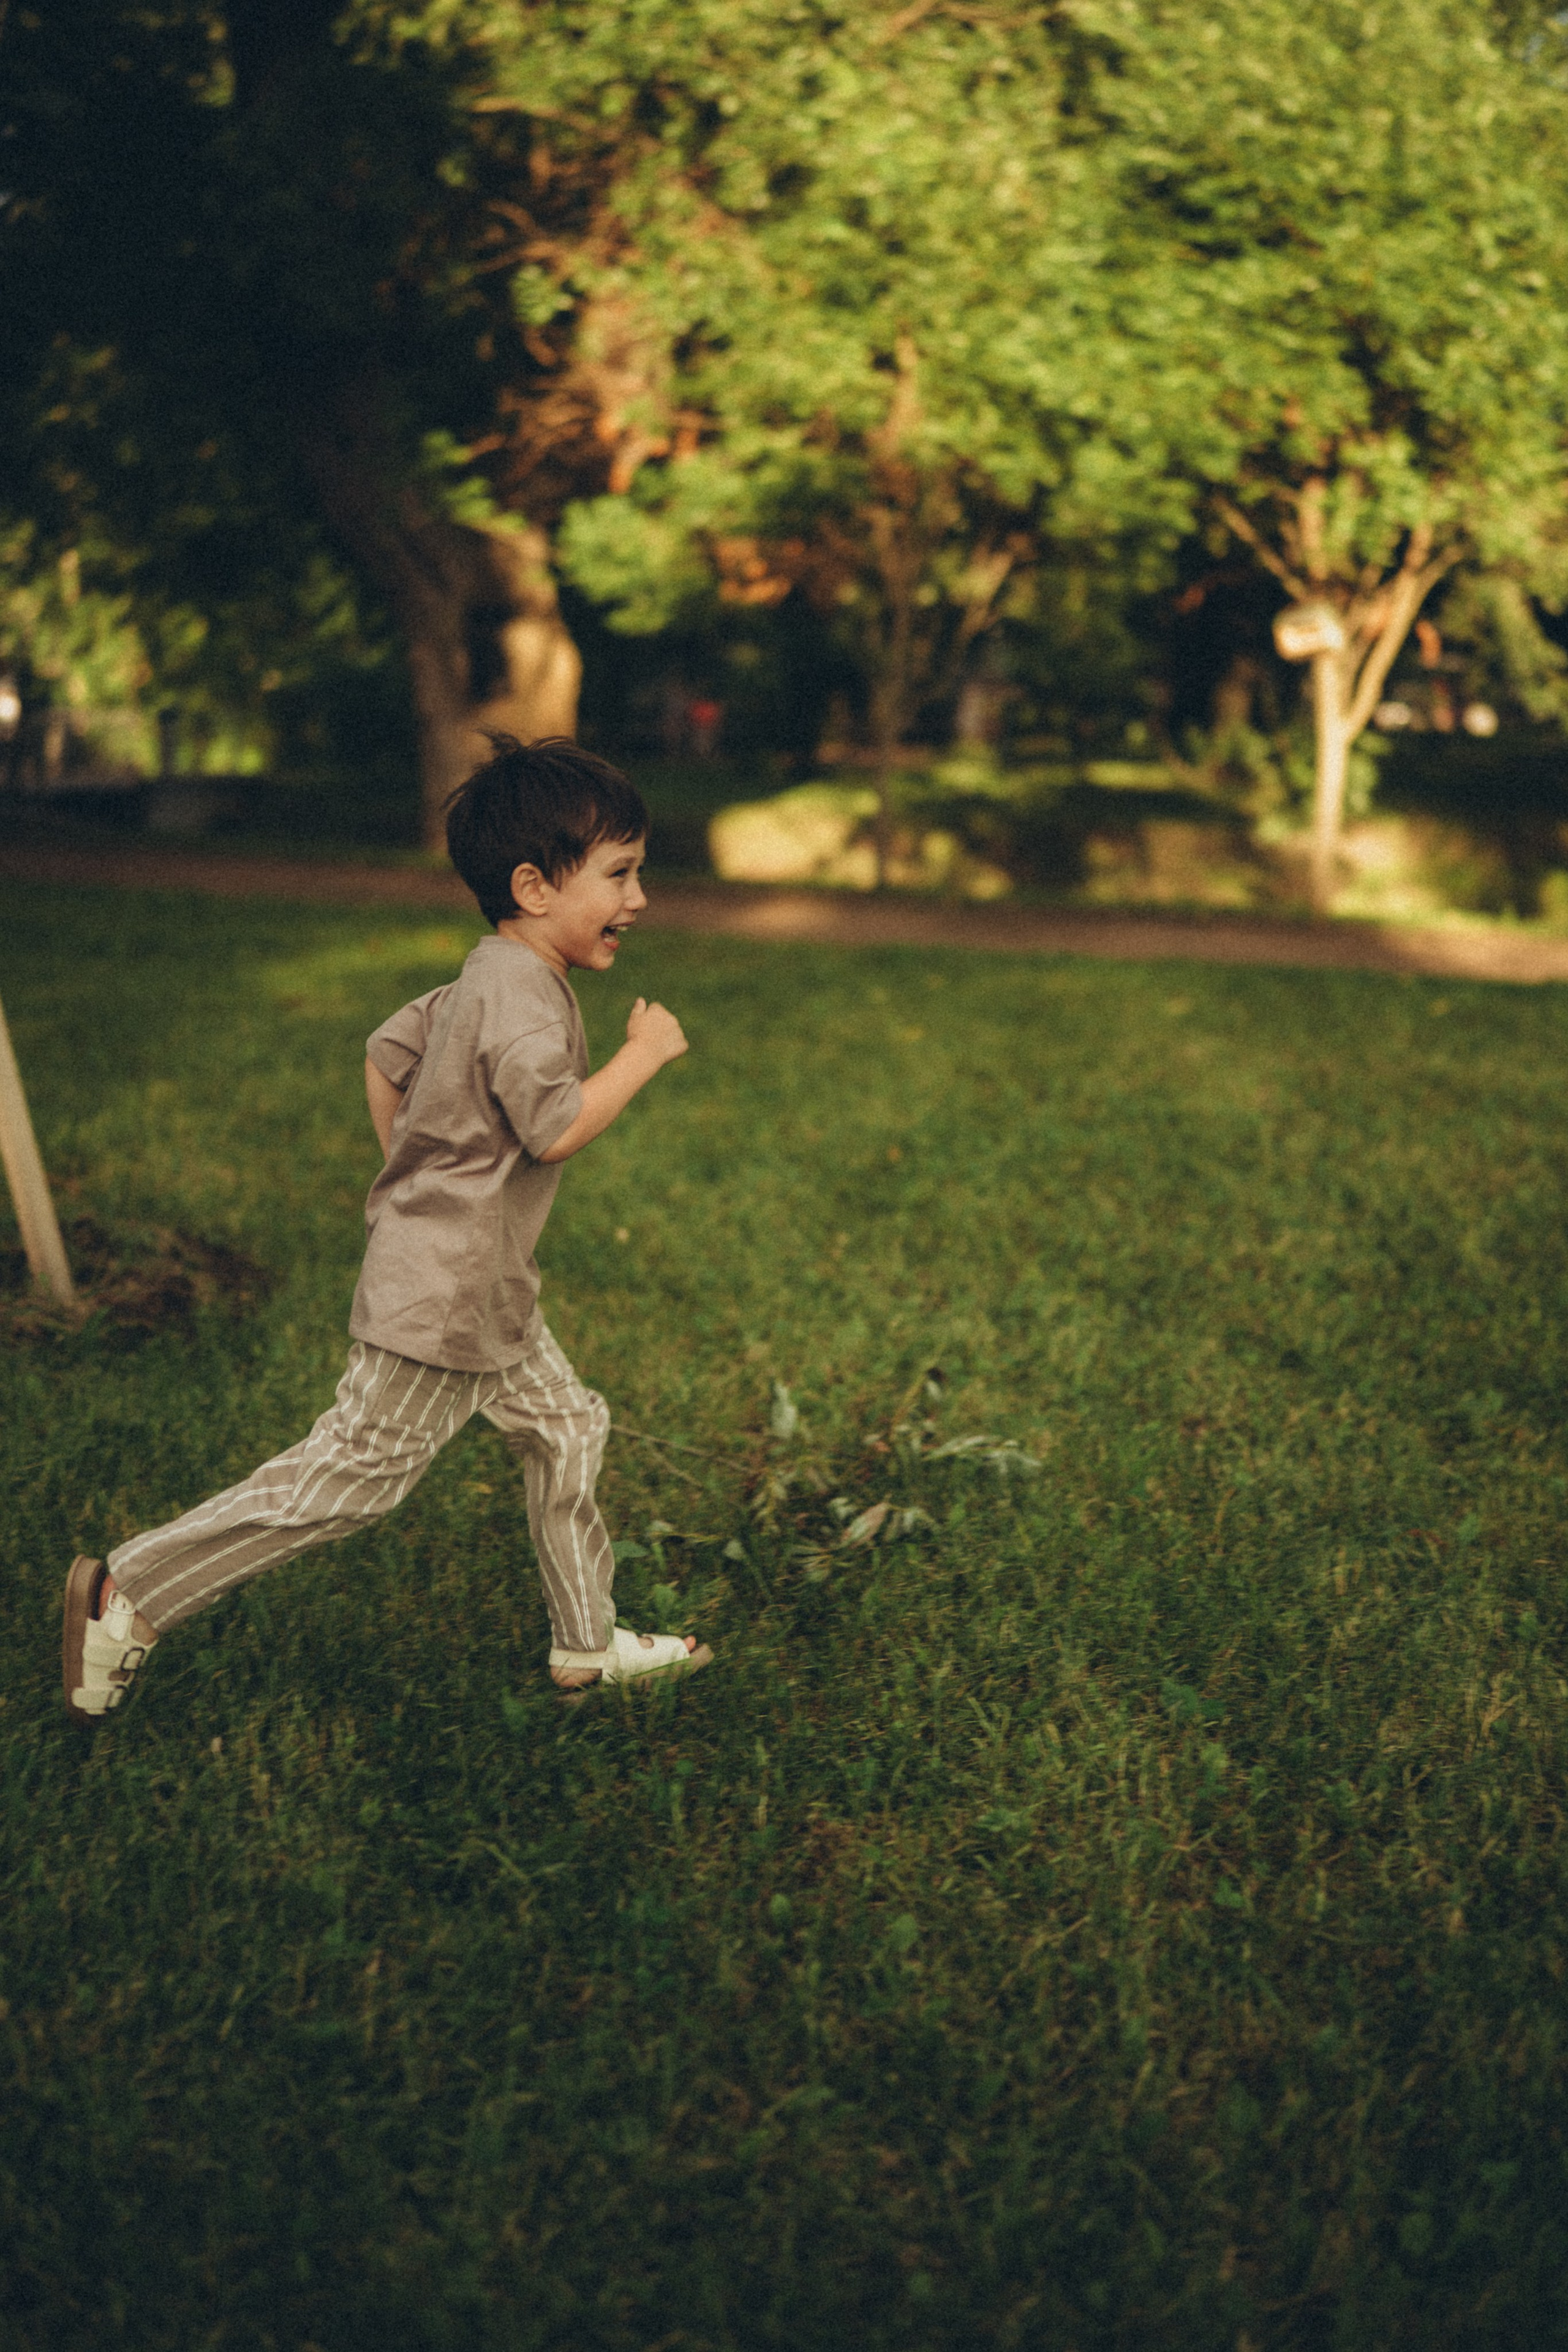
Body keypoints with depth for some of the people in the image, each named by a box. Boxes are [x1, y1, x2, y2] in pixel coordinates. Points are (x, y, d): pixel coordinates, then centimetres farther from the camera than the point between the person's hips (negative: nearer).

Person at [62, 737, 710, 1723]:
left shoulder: (484, 985, 10)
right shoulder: (521, 996, -21)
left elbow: (385, 1055, 18)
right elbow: (557, 1126, -26)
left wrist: (414, 1178, 23)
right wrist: (643, 1054, -14)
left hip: (488, 1290, 11)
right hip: (442, 1291, -11)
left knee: (567, 1431, 16)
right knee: (353, 1472, -5)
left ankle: (588, 1643, 27)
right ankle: (130, 1592, 2)